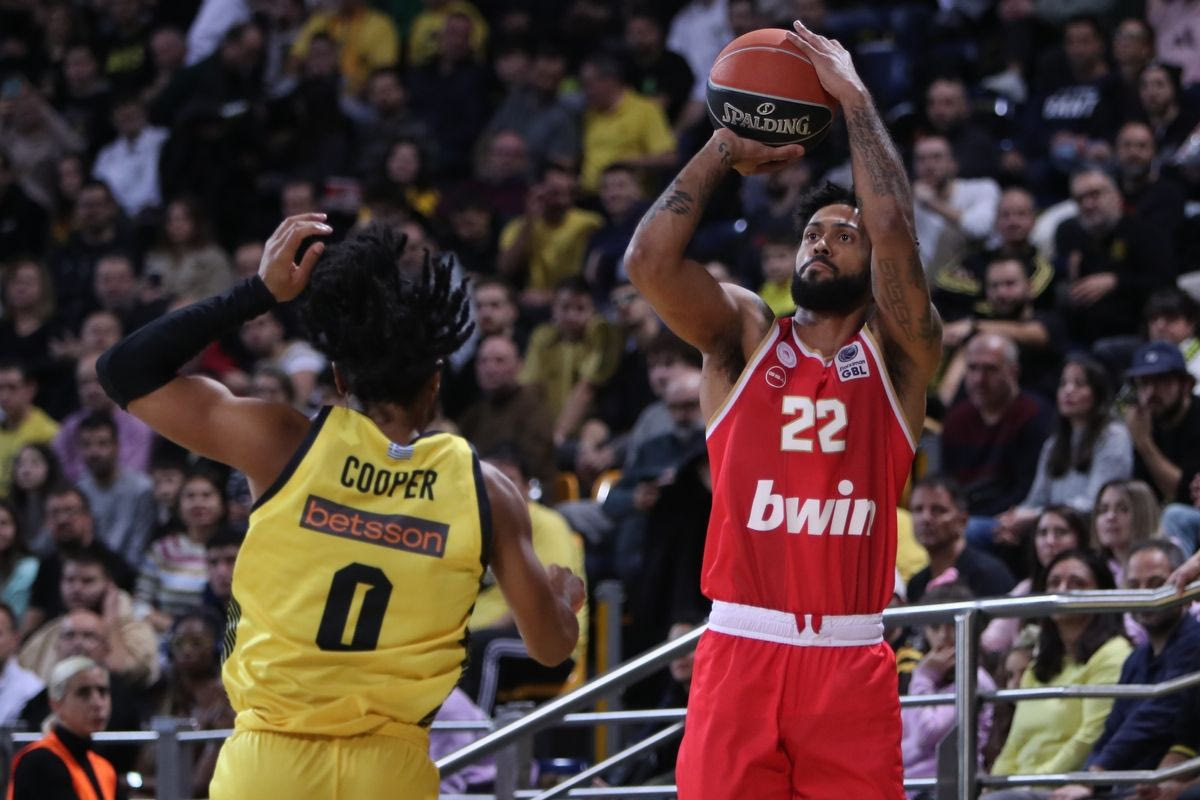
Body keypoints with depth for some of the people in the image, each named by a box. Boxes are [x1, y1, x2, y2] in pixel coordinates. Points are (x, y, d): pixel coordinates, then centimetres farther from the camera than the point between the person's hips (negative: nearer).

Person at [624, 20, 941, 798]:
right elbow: (650, 259, -7)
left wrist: (854, 97, -6)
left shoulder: (897, 352, 6)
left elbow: (895, 231, -11)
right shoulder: (745, 336, 9)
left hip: (850, 663, -1)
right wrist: (725, 148, -1)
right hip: (739, 653, 1)